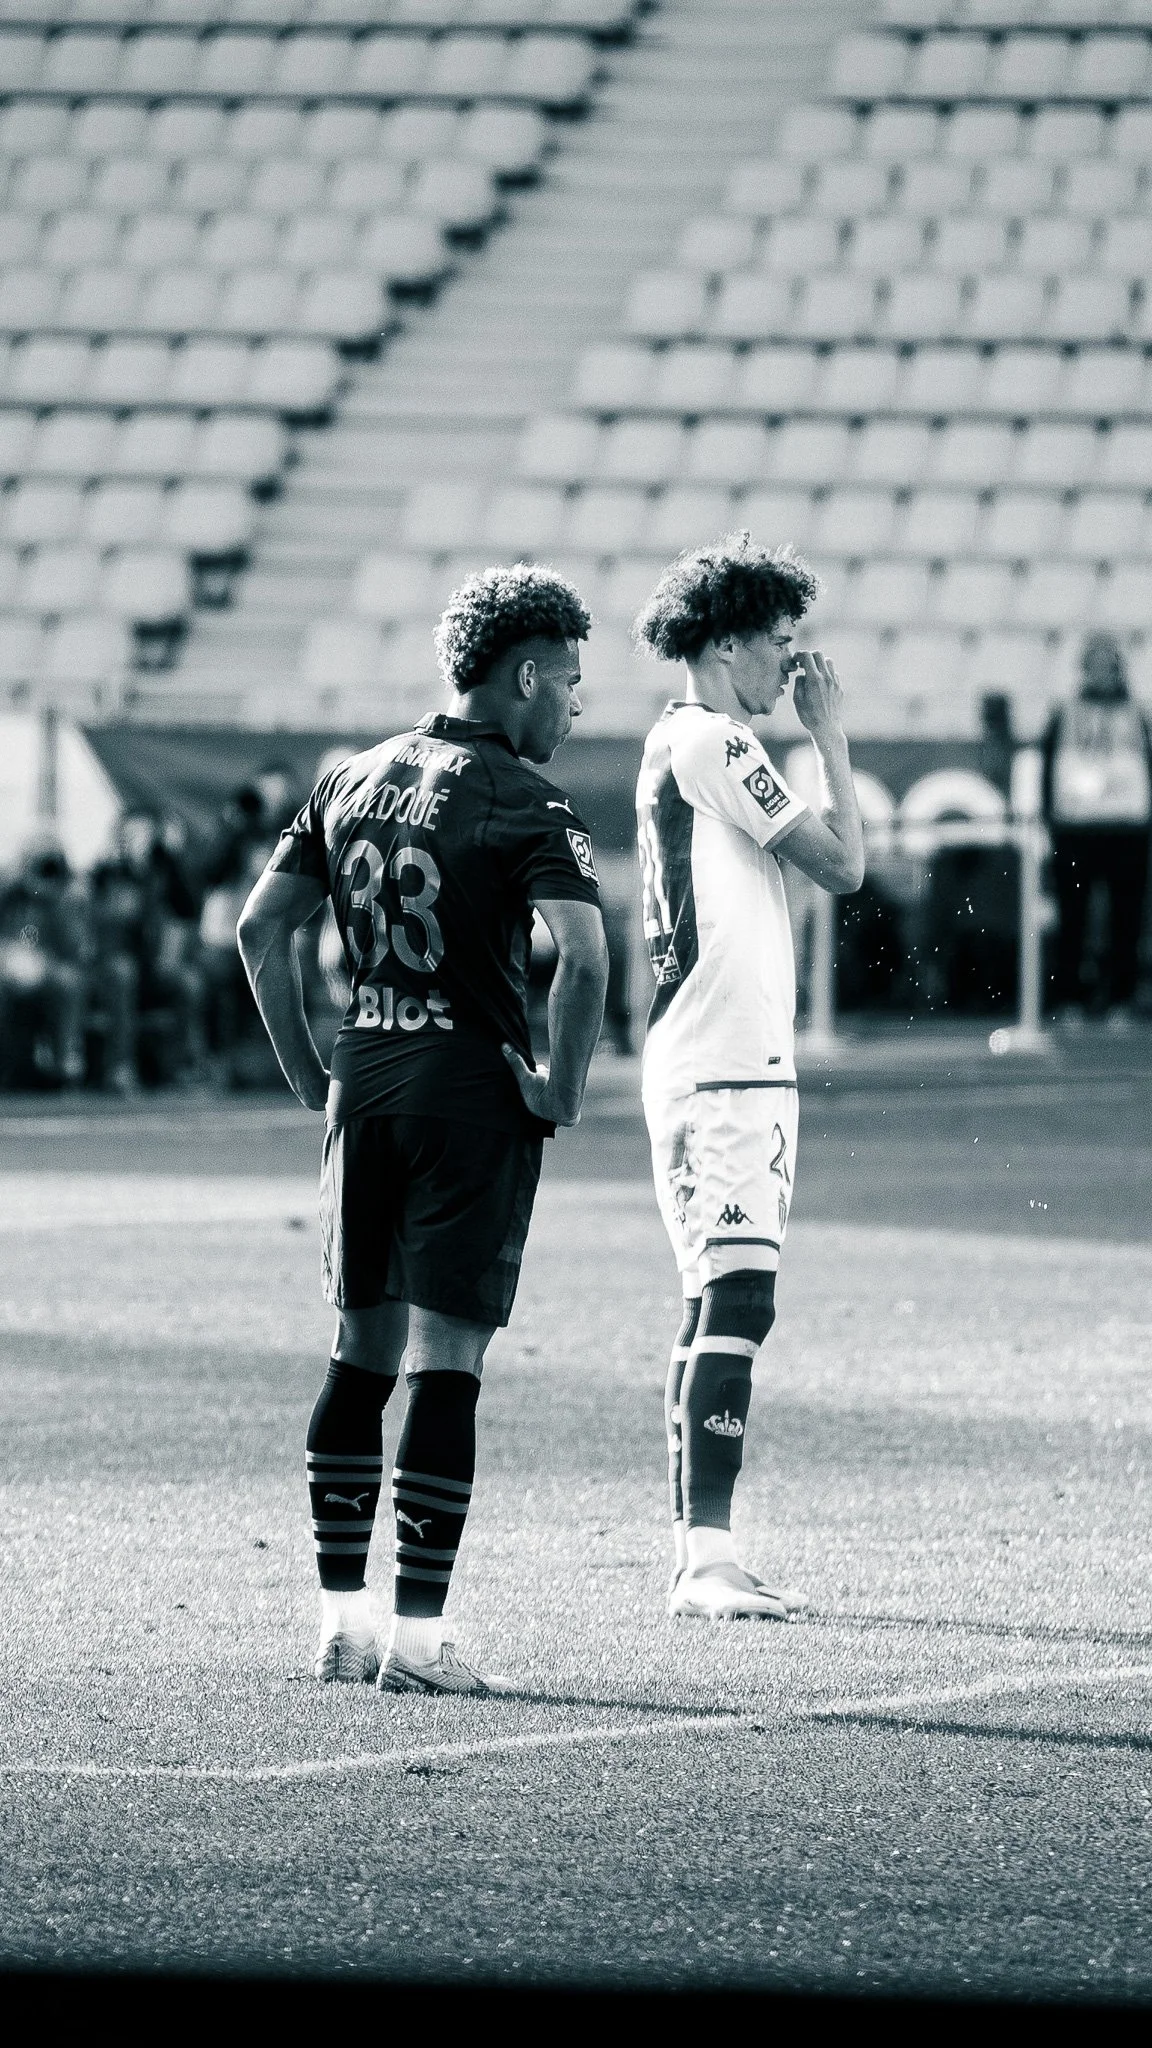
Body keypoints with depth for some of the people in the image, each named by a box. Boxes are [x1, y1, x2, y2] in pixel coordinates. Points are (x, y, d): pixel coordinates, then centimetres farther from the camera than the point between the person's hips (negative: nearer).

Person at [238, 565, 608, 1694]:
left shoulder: (353, 781, 10)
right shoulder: (524, 803, -9)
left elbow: (260, 926, 10)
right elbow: (582, 955, -23)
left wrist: (310, 1073, 14)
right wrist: (558, 1090, -10)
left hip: (363, 1085, 6)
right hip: (474, 1089, -6)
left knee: (360, 1354, 13)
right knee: (445, 1363, -3)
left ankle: (340, 1621, 14)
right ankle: (416, 1635, -4)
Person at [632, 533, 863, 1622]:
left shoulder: (678, 740, 20)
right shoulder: (712, 742, -11)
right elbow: (841, 862, -12)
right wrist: (830, 730, -5)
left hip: (724, 1069, 11)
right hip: (724, 1071, -11)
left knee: (715, 1310, 11)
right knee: (735, 1303, -16)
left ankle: (698, 1558, 13)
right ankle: (708, 1555, -21)